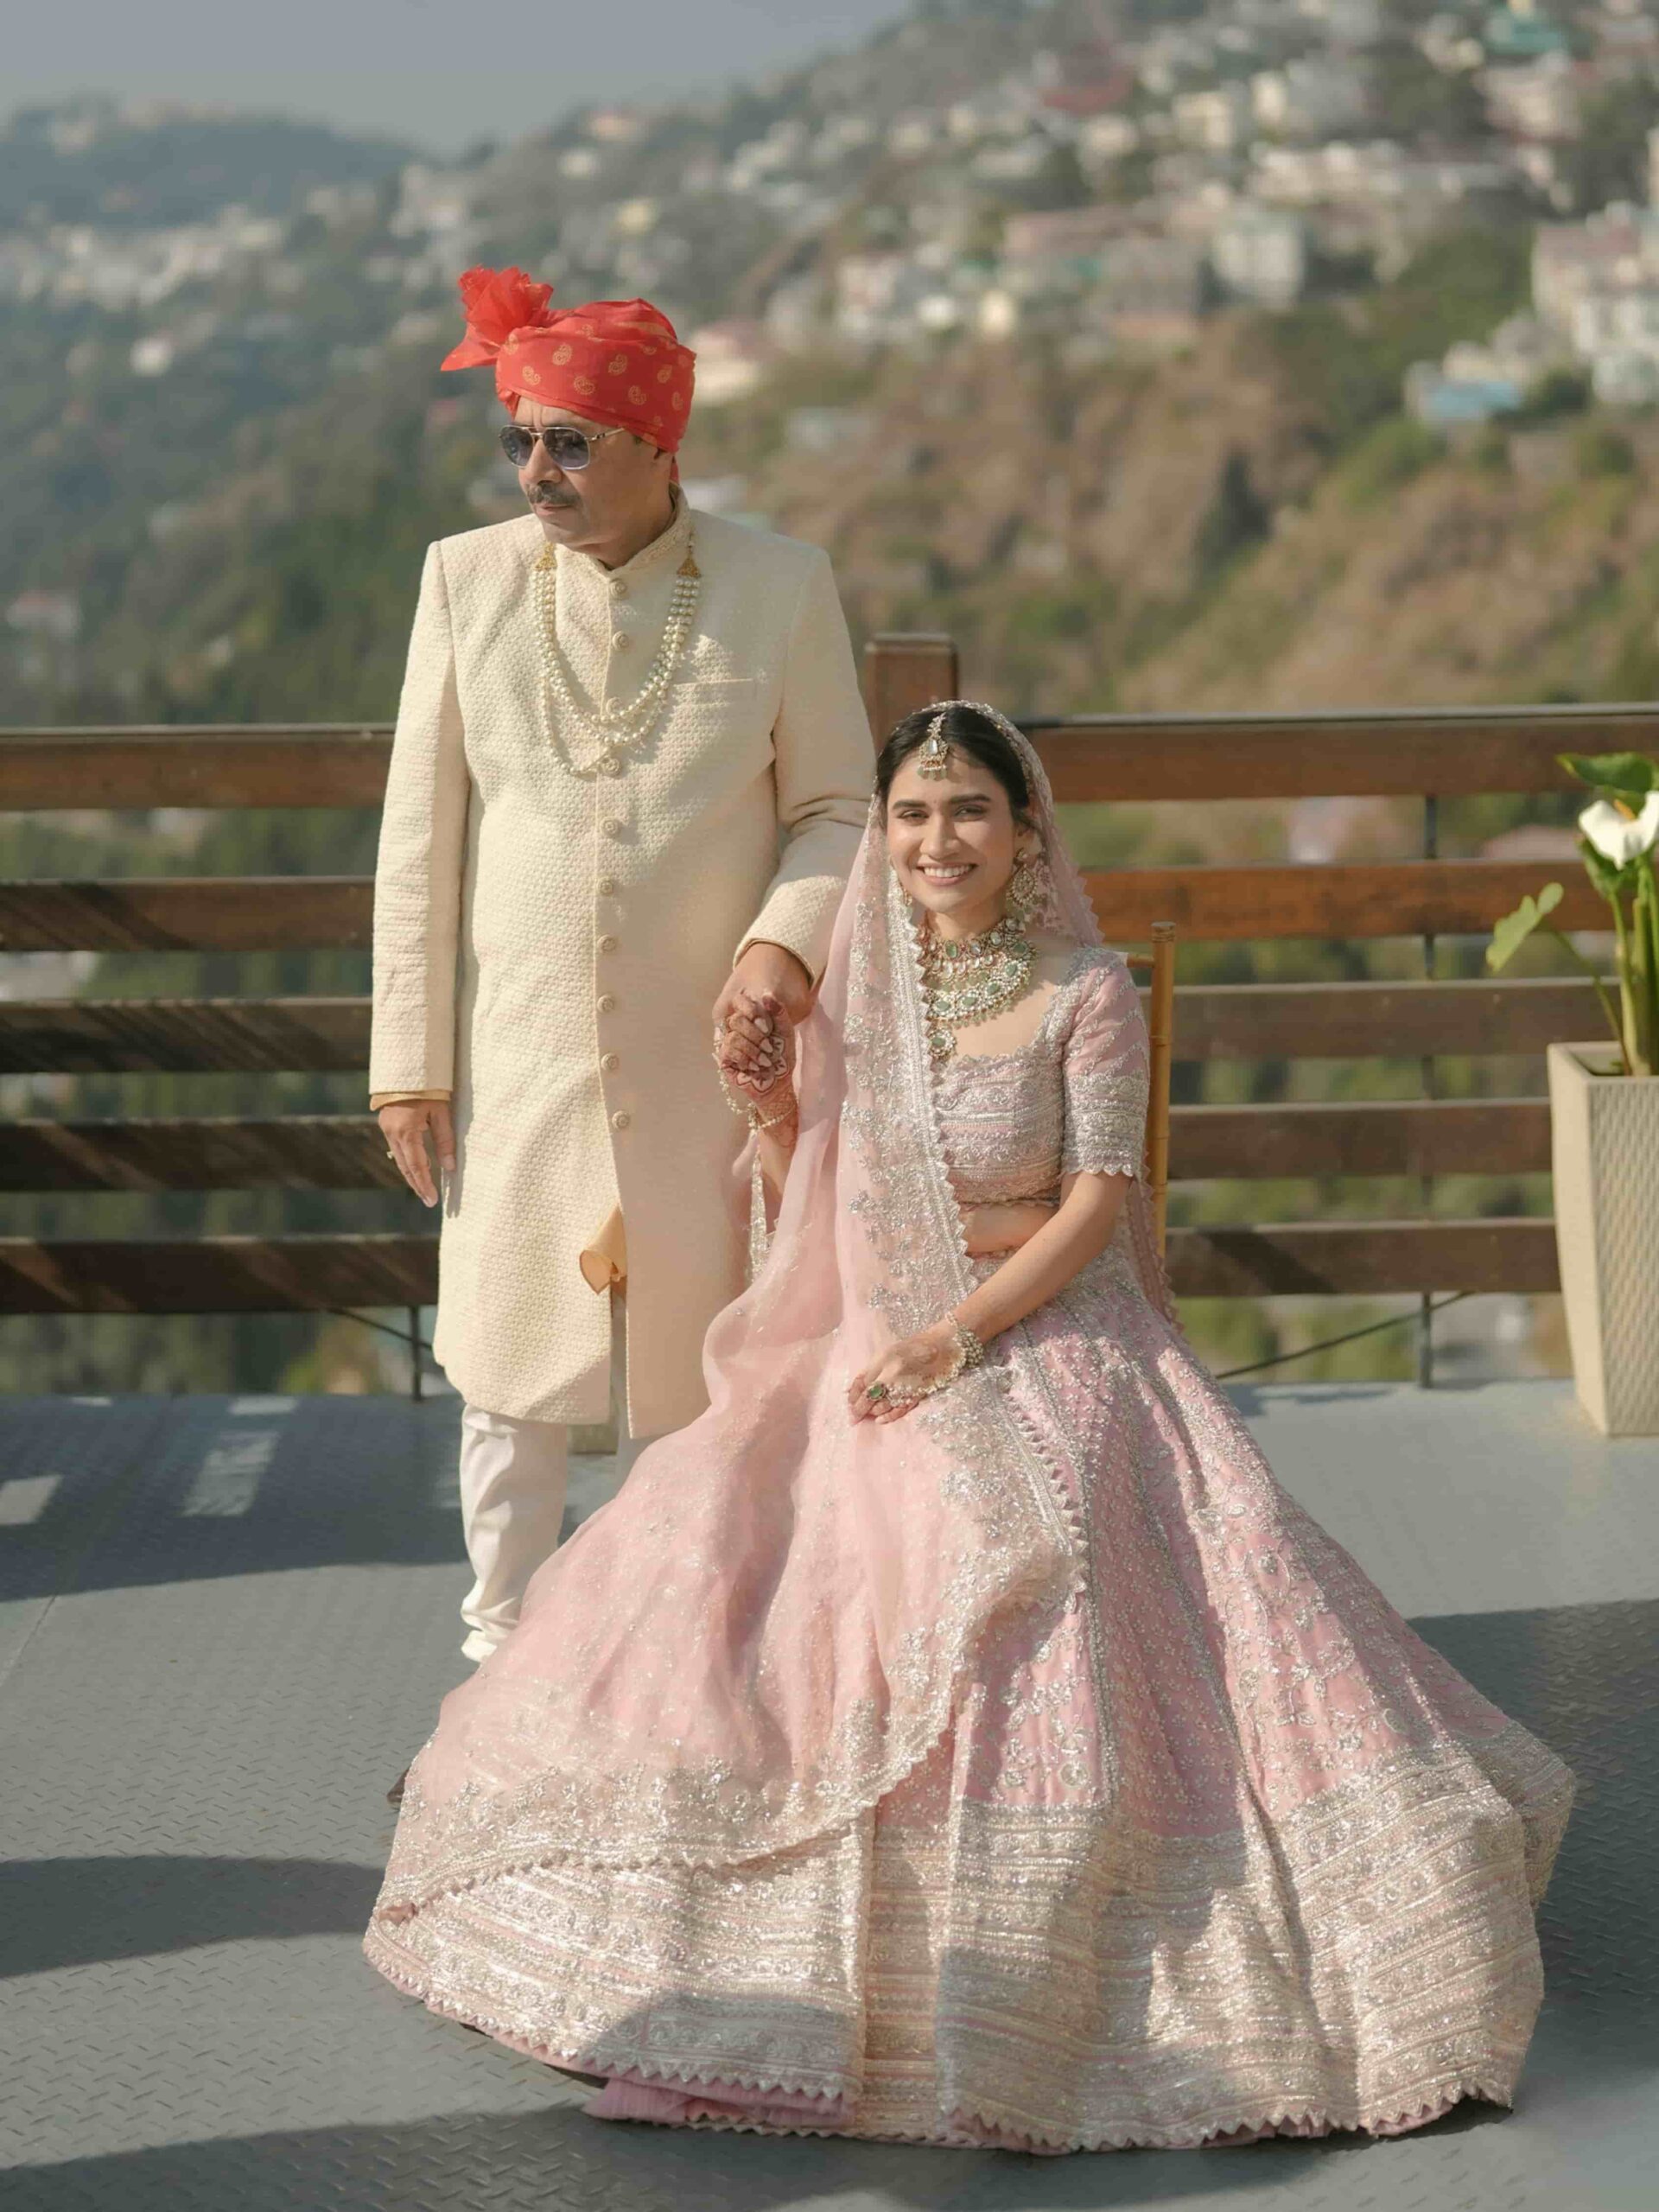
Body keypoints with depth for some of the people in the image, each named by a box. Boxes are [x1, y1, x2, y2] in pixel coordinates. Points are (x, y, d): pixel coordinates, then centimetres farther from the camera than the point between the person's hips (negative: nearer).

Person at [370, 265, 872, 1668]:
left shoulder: (781, 587, -3)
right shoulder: (468, 578, 0)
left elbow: (837, 807, 4)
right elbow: (419, 839, 2)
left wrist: (784, 941, -15)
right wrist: (410, 1061, 0)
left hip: (705, 1055, -1)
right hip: (517, 1055, 1)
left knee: (685, 1388, 7)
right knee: (511, 1374, 6)